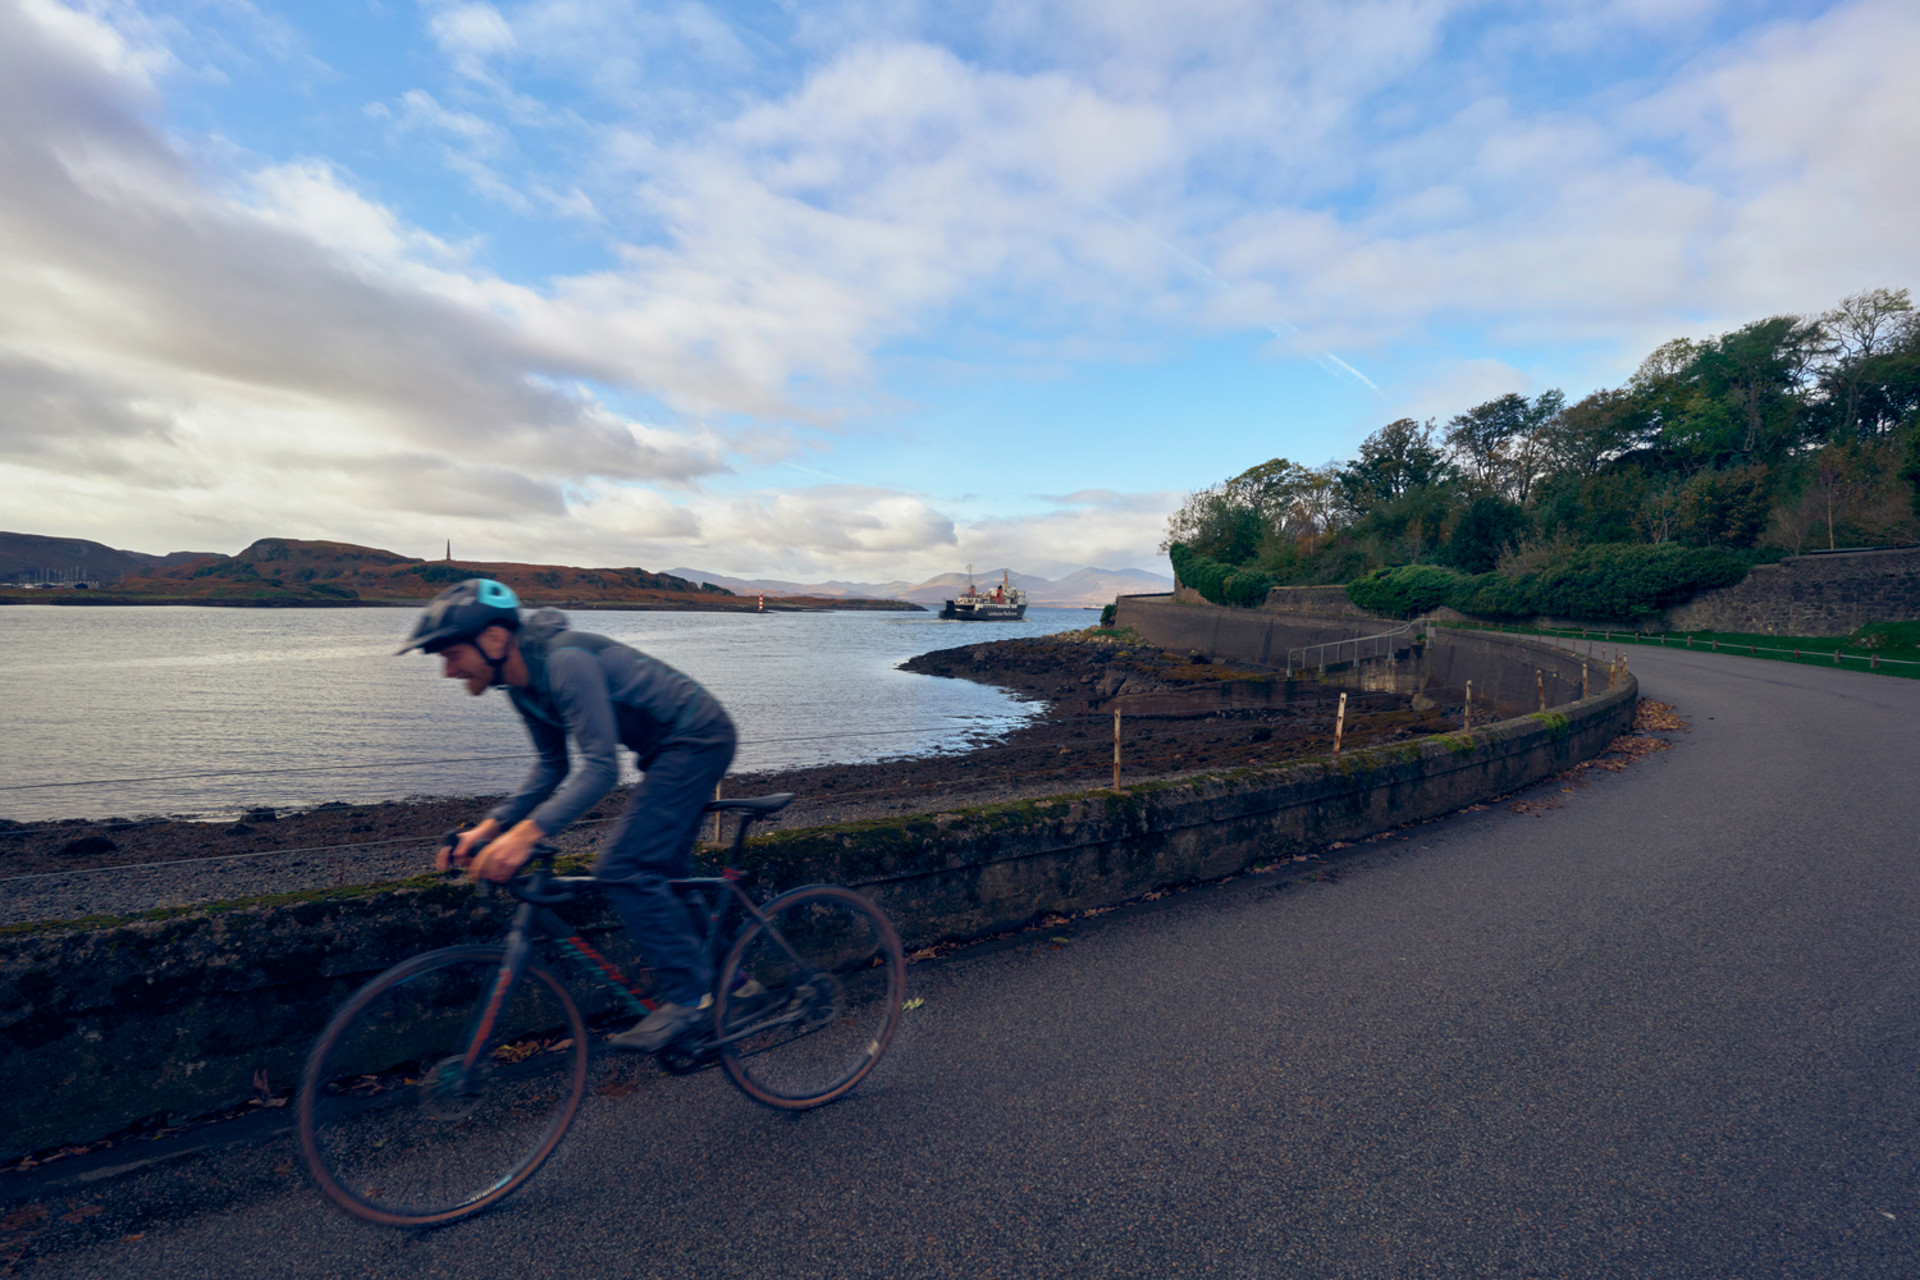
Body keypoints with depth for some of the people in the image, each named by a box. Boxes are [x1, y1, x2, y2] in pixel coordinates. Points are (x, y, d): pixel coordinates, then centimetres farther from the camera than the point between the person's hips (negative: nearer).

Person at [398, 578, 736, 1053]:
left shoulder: (565, 661, -26)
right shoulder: (525, 683, 4)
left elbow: (601, 767, -31)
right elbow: (552, 767, 11)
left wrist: (526, 834, -38)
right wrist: (490, 826, 1)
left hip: (698, 741, -10)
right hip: (673, 747, 10)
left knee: (622, 869, -14)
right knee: (659, 874, 17)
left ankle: (689, 994, -1)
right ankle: (720, 973, 32)